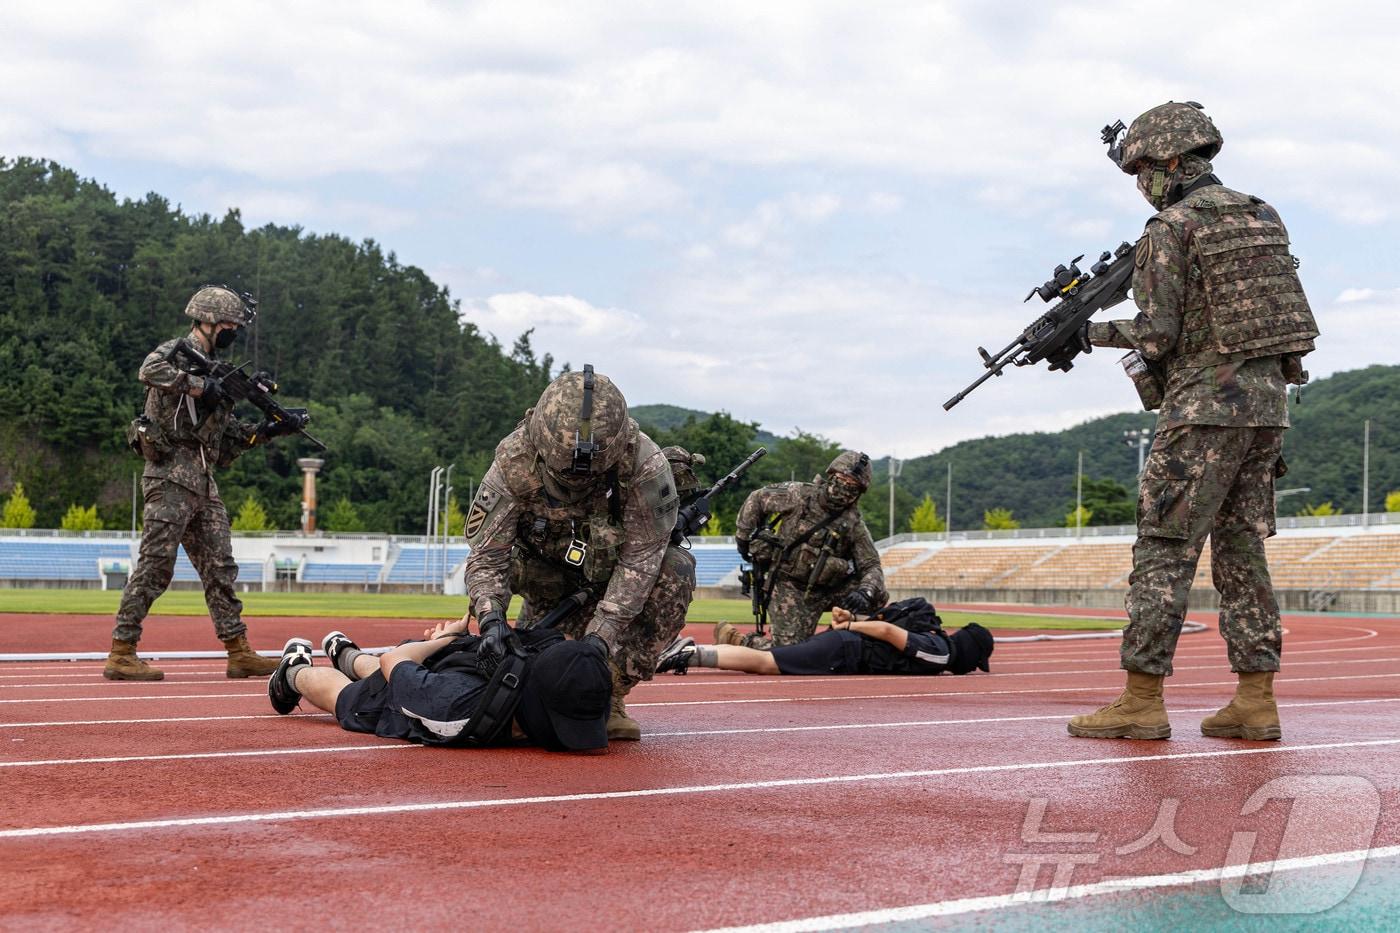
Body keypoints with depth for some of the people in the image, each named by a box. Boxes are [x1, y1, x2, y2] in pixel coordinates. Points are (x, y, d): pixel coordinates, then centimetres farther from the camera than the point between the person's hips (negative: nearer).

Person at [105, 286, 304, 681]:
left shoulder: (211, 367, 21)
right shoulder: (176, 351, -4)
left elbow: (227, 433, 23)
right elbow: (150, 371, -30)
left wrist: (268, 431, 10)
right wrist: (201, 385, -23)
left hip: (203, 483, 9)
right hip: (171, 478, -9)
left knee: (220, 569, 8)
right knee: (155, 567, -8)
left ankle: (239, 652, 11)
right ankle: (121, 654, -3)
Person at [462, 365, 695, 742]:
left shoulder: (645, 464, -34)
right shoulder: (514, 460, -30)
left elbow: (640, 556, -30)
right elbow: (486, 555, -25)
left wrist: (602, 636, -39)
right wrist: (492, 618, -44)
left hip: (613, 572, -1)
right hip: (550, 578, 1)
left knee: (675, 573, -30)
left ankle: (610, 695, -18)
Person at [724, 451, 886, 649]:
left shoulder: (854, 524, -3)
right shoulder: (798, 495, -9)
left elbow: (871, 566, -5)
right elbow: (756, 499, 3)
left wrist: (865, 593, -27)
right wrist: (743, 538, 5)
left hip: (825, 589, 4)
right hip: (786, 586, -4)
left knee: (876, 596, -7)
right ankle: (732, 637, 7)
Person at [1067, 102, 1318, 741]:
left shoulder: (1171, 229, -10)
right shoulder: (1263, 216, 14)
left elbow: (1158, 333, -14)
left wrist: (1097, 334, 5)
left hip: (1206, 406, -8)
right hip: (1268, 400, 8)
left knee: (1165, 550, -4)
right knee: (1242, 549, 11)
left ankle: (1142, 703, -4)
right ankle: (1255, 701, 9)